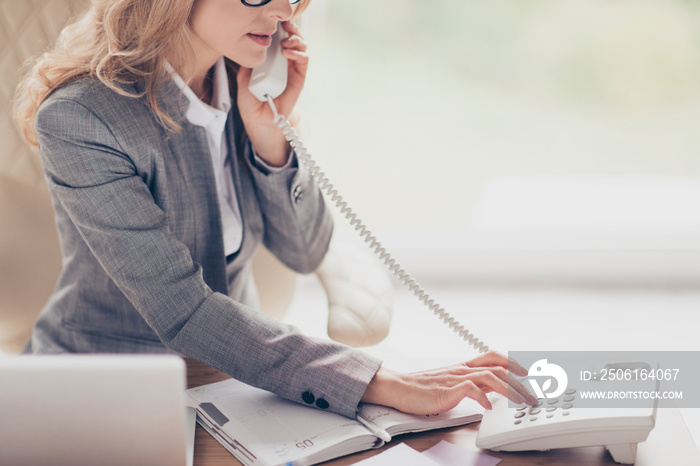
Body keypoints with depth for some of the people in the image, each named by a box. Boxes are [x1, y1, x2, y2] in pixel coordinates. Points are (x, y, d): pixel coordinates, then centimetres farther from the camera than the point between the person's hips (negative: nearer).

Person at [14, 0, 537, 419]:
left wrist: (268, 131, -15)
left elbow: (304, 252, 2)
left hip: (232, 376, 4)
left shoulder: (246, 83, -4)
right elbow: (182, 314, -26)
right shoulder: (77, 119, -22)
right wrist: (379, 383, -32)